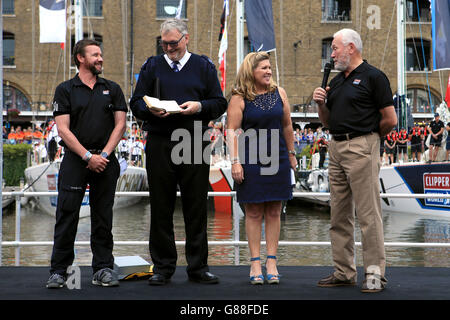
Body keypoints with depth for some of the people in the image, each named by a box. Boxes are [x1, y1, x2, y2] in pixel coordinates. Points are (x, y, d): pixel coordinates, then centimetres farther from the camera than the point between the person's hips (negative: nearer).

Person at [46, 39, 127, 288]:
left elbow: (120, 124, 7)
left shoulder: (112, 89, 12)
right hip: (74, 160, -2)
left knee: (103, 217, 5)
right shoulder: (65, 90, 4)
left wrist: (104, 155, -6)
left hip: (105, 162, 2)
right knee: (66, 215, -4)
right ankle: (59, 270, 4)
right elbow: (63, 130, -3)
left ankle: (103, 268, 12)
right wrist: (88, 156, -12)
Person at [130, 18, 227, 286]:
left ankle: (198, 267, 12)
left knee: (196, 208, 3)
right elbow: (136, 103, 9)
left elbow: (220, 103, 7)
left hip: (195, 143, -1)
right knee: (161, 208, 4)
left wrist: (199, 106, -12)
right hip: (159, 145, 1)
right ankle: (163, 268, 13)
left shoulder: (203, 66, 10)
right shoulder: (152, 66, 12)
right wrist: (151, 110, -12)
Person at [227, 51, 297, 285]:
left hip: (277, 161, 3)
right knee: (253, 213, 2)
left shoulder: (279, 93, 6)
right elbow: (232, 130, -8)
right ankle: (255, 263, 9)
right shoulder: (239, 98, -5)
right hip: (251, 161, -3)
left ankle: (271, 262, 12)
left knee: (273, 213, 6)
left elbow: (287, 126, 13)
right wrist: (235, 161, -15)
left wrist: (291, 154, 14)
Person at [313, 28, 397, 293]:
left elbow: (390, 119, -7)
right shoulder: (336, 81, 19)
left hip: (361, 148, -8)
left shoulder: (373, 77, -4)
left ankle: (375, 273, -2)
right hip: (336, 149, 8)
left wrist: (368, 136, 6)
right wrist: (321, 103, 5)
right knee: (340, 215, 10)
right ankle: (344, 272, 17)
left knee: (368, 213, -7)